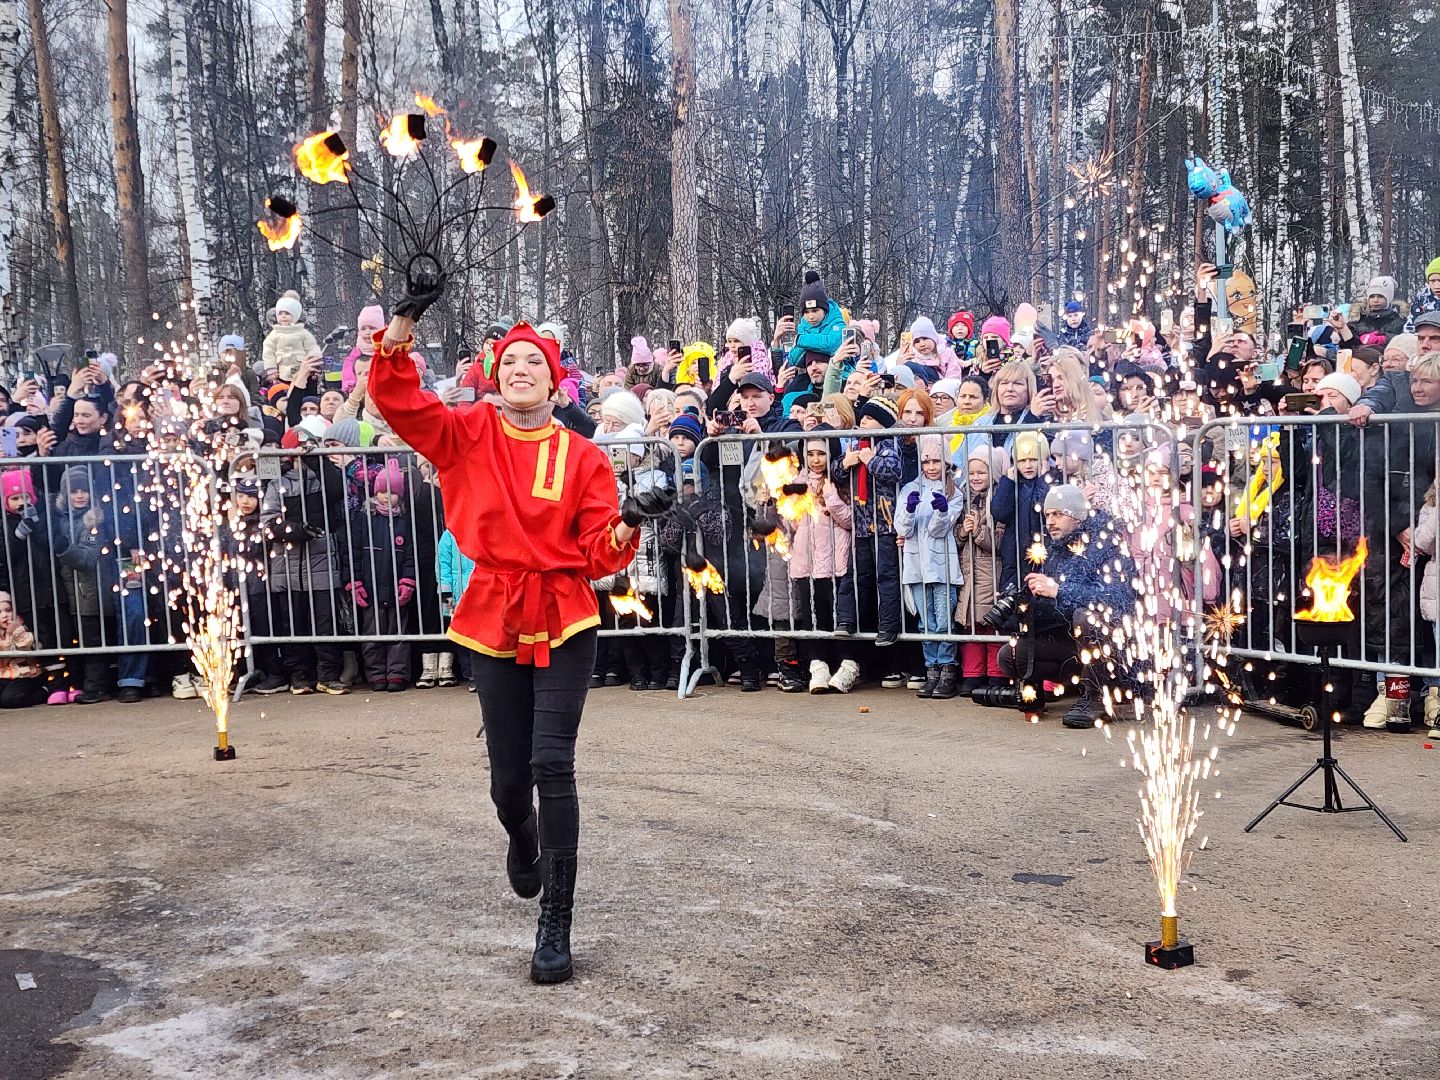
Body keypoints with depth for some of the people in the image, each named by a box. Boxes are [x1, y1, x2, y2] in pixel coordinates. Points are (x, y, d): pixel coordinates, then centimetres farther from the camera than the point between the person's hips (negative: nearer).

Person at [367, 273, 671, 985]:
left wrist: (627, 525, -23)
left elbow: (601, 555, -2)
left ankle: (556, 924, -4)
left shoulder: (582, 457, 0)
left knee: (552, 764, -14)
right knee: (508, 777, 9)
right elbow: (397, 400, -8)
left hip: (564, 623, -2)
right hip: (495, 621, 2)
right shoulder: (469, 436, 3)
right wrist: (404, 325, -18)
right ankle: (524, 842, 48)